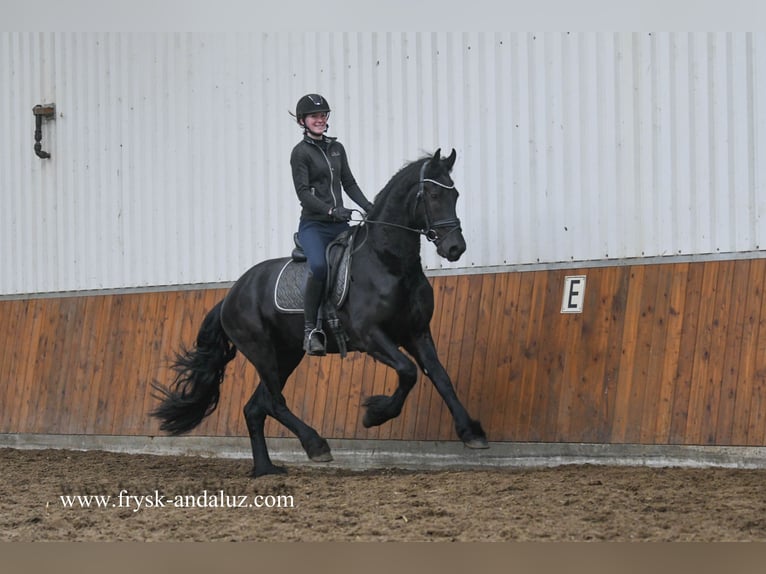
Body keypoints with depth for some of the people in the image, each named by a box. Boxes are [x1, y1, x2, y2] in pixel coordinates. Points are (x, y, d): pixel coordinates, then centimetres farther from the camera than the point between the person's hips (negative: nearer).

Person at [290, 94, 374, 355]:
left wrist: (368, 206, 3)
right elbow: (303, 192, -12)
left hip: (339, 224, 7)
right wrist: (331, 210, -24)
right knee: (319, 265, -32)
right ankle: (311, 329, -25)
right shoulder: (301, 152, -3)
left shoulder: (336, 148, 15)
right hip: (313, 225, -7)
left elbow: (349, 183, 19)